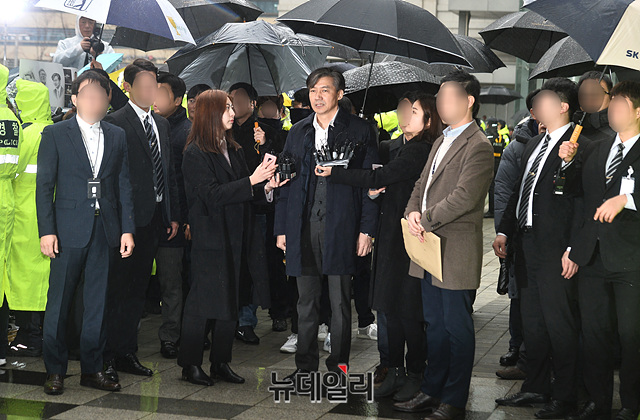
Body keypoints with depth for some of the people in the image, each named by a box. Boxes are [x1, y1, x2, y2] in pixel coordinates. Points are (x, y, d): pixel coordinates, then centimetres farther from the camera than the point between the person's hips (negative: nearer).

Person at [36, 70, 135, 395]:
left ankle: (92, 368, 17)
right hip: (69, 230, -3)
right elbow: (44, 185, -2)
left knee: (97, 301, 8)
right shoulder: (55, 134, 2)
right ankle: (55, 371, 12)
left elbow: (124, 185, 11)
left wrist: (127, 229, 4)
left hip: (106, 232, 3)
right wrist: (46, 230, -9)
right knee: (59, 301, 1)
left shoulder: (117, 136, 12)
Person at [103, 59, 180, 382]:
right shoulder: (116, 122, -8)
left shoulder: (161, 124, 16)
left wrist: (173, 215, 14)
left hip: (154, 219, 7)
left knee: (137, 290, 13)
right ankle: (109, 356, 5)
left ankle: (126, 352, 21)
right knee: (119, 289, -3)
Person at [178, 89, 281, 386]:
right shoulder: (195, 154, -9)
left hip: (237, 238, 7)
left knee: (232, 302, 10)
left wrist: (266, 187, -4)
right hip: (210, 240, -7)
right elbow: (213, 195, -19)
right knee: (202, 304, -1)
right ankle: (190, 365, 11)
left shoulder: (233, 150, 14)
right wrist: (252, 180, -22)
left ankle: (221, 363, 21)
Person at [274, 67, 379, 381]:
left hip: (340, 227, -4)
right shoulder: (298, 132, 13)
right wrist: (281, 228, 9)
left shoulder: (359, 131, 1)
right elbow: (286, 182, 14)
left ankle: (339, 365, 14)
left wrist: (367, 229, -8)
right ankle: (305, 364, 19)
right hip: (303, 227, 4)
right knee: (306, 302, 10)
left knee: (340, 302, 4)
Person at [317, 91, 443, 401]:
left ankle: (415, 374, 10)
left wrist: (334, 173, -15)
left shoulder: (419, 151, -14)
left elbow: (378, 179, -20)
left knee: (407, 308, -2)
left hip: (407, 238, -8)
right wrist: (377, 189, -2)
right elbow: (382, 184, 23)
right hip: (390, 234, 8)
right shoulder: (397, 146, 13)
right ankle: (395, 371, 20)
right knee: (390, 305, 11)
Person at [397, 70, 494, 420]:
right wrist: (412, 212, -2)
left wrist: (425, 220, -16)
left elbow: (463, 198, -21)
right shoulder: (442, 141, 17)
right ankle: (432, 391, 27)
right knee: (434, 324, 17)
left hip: (455, 252, -9)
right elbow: (423, 184, 17)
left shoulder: (477, 146, -13)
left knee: (457, 327, 1)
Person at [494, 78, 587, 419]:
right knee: (532, 323, 16)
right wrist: (504, 231, 16)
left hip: (555, 251, -9)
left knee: (559, 325, 0)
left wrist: (574, 250, -20)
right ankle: (536, 388, 28)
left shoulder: (578, 147, -12)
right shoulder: (534, 145, 16)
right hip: (526, 246, 9)